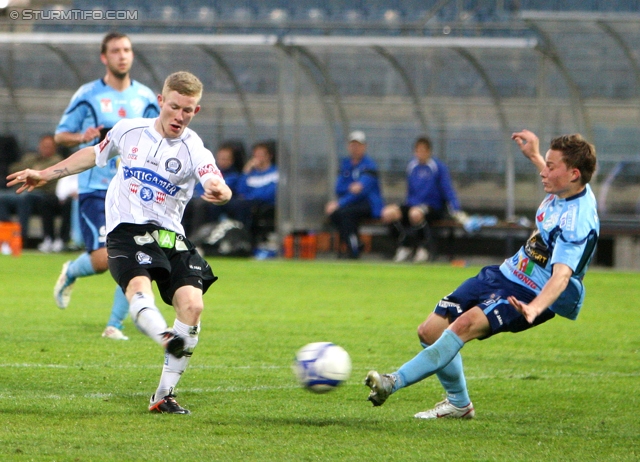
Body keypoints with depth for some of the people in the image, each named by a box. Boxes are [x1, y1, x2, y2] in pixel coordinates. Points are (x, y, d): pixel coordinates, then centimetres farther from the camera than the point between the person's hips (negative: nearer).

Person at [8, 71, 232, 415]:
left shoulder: (193, 150, -4)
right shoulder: (129, 131, 4)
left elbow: (219, 186, -23)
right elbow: (94, 154, 25)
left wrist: (219, 191, -49)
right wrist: (45, 175, 31)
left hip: (169, 235, 0)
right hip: (125, 231, 0)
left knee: (192, 303, -17)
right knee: (139, 287, -30)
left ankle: (164, 395, -7)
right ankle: (165, 336, -60)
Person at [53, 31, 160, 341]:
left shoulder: (145, 98, 10)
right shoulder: (88, 95, 0)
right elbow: (60, 135, 5)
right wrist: (82, 137, -16)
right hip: (95, 189, -3)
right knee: (104, 258, -14)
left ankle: (114, 325, 3)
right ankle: (69, 274, 21)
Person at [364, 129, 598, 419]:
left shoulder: (578, 224, -28)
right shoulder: (564, 190, -1)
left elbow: (561, 275, -41)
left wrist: (534, 308, -57)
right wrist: (534, 156, 30)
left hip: (531, 294, -10)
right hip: (505, 273, 10)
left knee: (466, 324, -35)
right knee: (430, 331, 5)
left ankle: (394, 382, -32)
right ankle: (458, 404, 24)